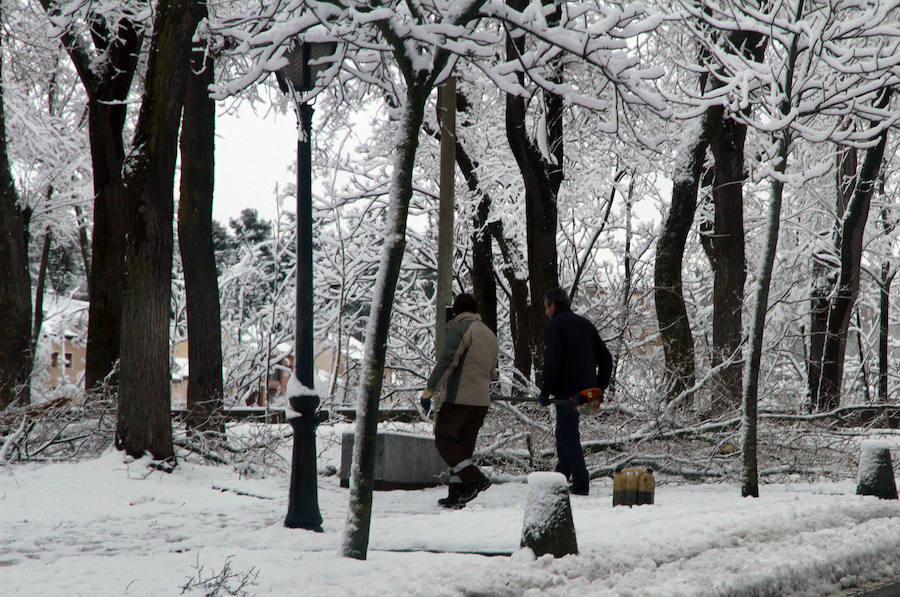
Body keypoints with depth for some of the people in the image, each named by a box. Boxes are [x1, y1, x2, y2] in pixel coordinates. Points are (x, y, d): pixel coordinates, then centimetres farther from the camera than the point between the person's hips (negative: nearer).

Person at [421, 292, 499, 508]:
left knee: (444, 440, -1)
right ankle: (457, 493, 6)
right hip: (481, 400, 8)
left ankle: (475, 478, -14)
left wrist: (429, 389, -16)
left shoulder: (461, 329, -7)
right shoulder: (489, 334, 19)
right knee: (464, 445, 10)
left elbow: (446, 361, -17)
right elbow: (491, 373, 23)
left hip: (458, 398, -8)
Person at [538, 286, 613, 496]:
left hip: (567, 391, -8)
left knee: (568, 435, -5)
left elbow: (552, 362, -16)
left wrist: (545, 392, -10)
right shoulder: (585, 324, 17)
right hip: (587, 390, 8)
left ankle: (581, 484, -10)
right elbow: (606, 358, 17)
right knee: (564, 432, 21)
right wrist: (599, 388, 20)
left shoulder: (554, 325, -5)